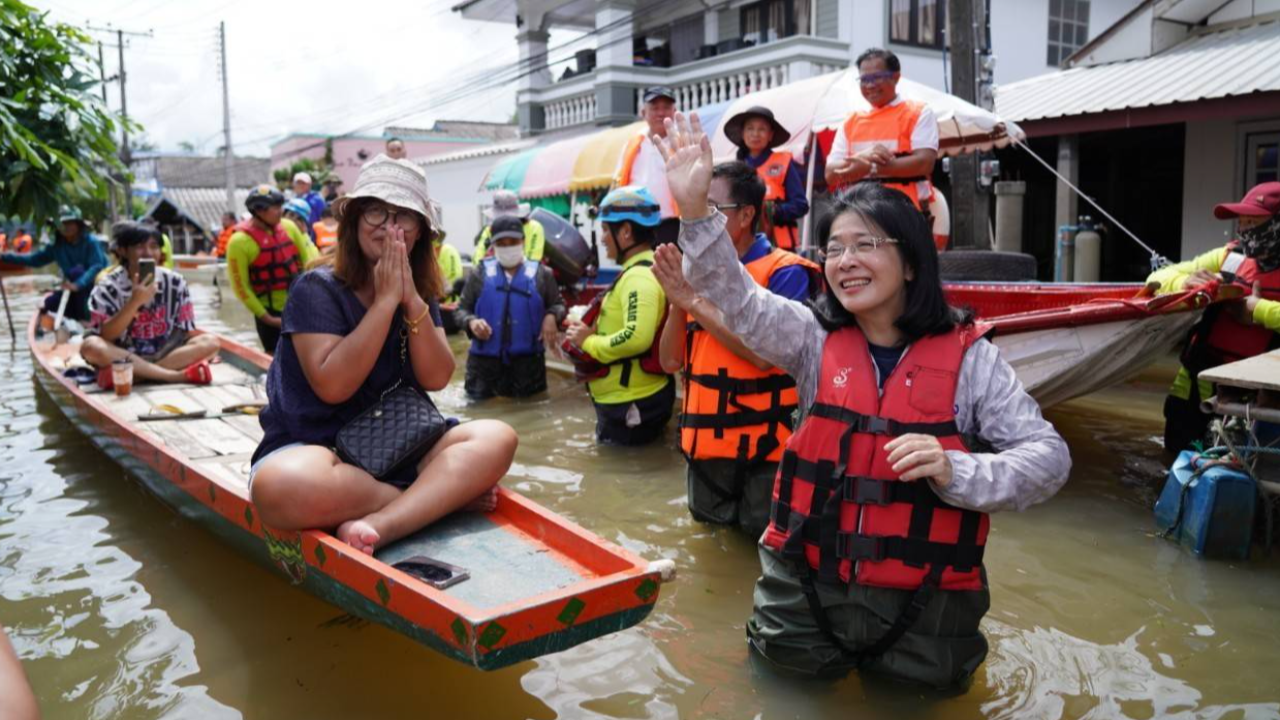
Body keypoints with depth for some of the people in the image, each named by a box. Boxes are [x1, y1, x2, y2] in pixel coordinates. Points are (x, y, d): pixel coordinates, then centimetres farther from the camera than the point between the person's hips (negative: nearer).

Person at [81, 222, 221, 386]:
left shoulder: (174, 282, -3)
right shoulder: (108, 287, -8)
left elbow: (185, 331, 3)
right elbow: (106, 336, -16)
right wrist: (135, 302, -26)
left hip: (166, 354, 2)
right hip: (124, 358, -2)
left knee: (210, 342, -22)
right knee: (91, 346, -31)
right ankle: (182, 375, -33)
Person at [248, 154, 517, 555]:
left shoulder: (419, 292, 8)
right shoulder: (317, 289, -9)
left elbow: (436, 378, -4)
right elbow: (332, 386, -22)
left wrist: (413, 301, -16)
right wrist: (386, 300, -21)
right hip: (315, 444, -5)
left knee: (497, 439, -18)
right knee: (283, 486, -39)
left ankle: (380, 526, -34)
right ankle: (447, 495, -22)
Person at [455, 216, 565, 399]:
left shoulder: (541, 274, 5)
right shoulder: (481, 274, 5)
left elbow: (558, 305, 12)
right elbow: (461, 309, 8)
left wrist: (551, 317, -12)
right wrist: (471, 322, -15)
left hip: (528, 359, 0)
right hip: (485, 359, 0)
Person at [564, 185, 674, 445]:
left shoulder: (639, 276, -20)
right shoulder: (638, 273, 14)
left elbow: (637, 337, -33)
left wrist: (588, 341, -18)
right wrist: (591, 330, 4)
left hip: (631, 404, -10)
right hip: (626, 400, 10)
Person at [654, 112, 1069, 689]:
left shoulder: (968, 357, -7)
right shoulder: (815, 338, -2)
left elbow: (1048, 457, -7)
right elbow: (737, 298, -16)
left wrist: (955, 472, -25)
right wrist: (694, 208, -30)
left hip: (924, 598, -1)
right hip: (807, 582, 2)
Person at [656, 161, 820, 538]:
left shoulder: (784, 273, -10)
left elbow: (763, 353, -23)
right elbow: (671, 361, 7)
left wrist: (695, 301, -18)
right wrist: (678, 301, -9)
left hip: (763, 448, -6)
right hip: (704, 444, 7)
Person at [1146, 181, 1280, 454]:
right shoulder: (1228, 257, 3)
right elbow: (1159, 278, 5)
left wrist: (1257, 310, -23)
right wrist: (1185, 282, -14)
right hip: (1198, 381, 4)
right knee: (1178, 449, 13)